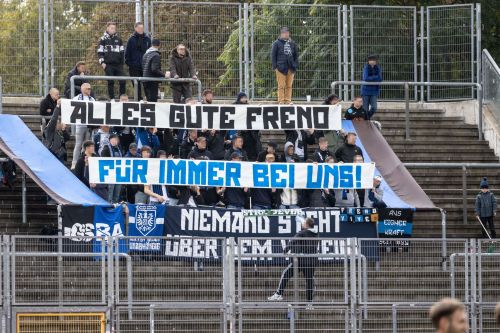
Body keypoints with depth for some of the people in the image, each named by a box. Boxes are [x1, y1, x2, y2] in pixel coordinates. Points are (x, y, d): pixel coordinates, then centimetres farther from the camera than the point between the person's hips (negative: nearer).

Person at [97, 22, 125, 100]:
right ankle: (112, 98, 2)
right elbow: (100, 52, 1)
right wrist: (102, 62, -8)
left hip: (118, 64, 3)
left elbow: (122, 51, 19)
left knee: (122, 81, -5)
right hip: (108, 64, -3)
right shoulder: (103, 39, 3)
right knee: (110, 82, -3)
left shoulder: (118, 39, 14)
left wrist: (122, 62, 14)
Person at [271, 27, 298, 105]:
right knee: (281, 86, -4)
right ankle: (281, 100, -1)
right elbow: (273, 55, 0)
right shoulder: (277, 43, 1)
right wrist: (274, 66, -7)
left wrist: (296, 65, 9)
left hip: (291, 68, 4)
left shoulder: (292, 43, 14)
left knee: (289, 86, 5)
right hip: (281, 68, -4)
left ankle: (288, 100, 10)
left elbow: (296, 55, 19)